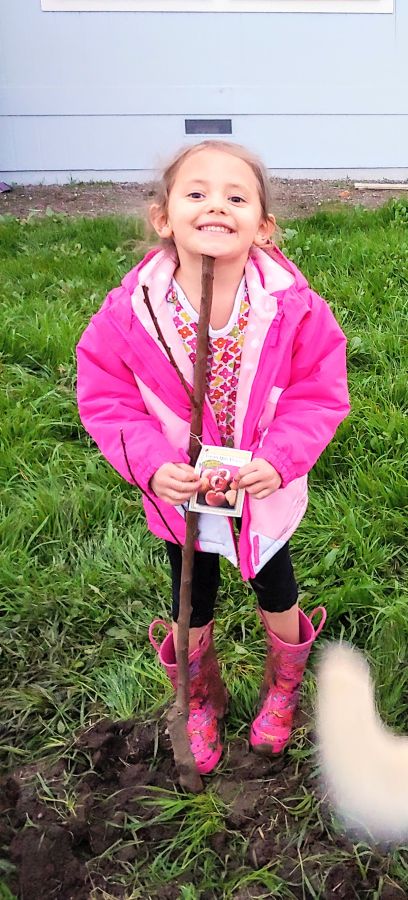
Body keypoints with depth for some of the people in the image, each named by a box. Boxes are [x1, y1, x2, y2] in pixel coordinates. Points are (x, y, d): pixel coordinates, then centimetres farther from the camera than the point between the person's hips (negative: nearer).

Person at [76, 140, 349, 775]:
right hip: (180, 492, 1)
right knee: (192, 605, 21)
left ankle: (283, 688, 55)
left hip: (266, 490, 0)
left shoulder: (294, 307, -22)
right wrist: (151, 464, -26)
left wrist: (280, 459, -26)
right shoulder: (131, 310, -22)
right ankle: (201, 702, 52)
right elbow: (104, 397, -12)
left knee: (275, 591, 22)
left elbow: (322, 393, -12)